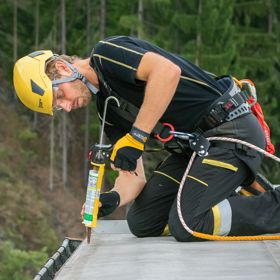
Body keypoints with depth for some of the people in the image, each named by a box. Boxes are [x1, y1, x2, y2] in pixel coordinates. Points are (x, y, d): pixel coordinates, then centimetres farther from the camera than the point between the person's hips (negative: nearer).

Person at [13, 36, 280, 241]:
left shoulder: (107, 53, -11)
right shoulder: (106, 108, 15)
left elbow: (168, 70, -30)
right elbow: (134, 175, 10)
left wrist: (136, 138, -26)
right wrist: (113, 198, -12)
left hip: (232, 129, -10)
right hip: (194, 145, 10)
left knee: (186, 226, -19)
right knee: (141, 223, 7)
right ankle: (234, 202, 15)